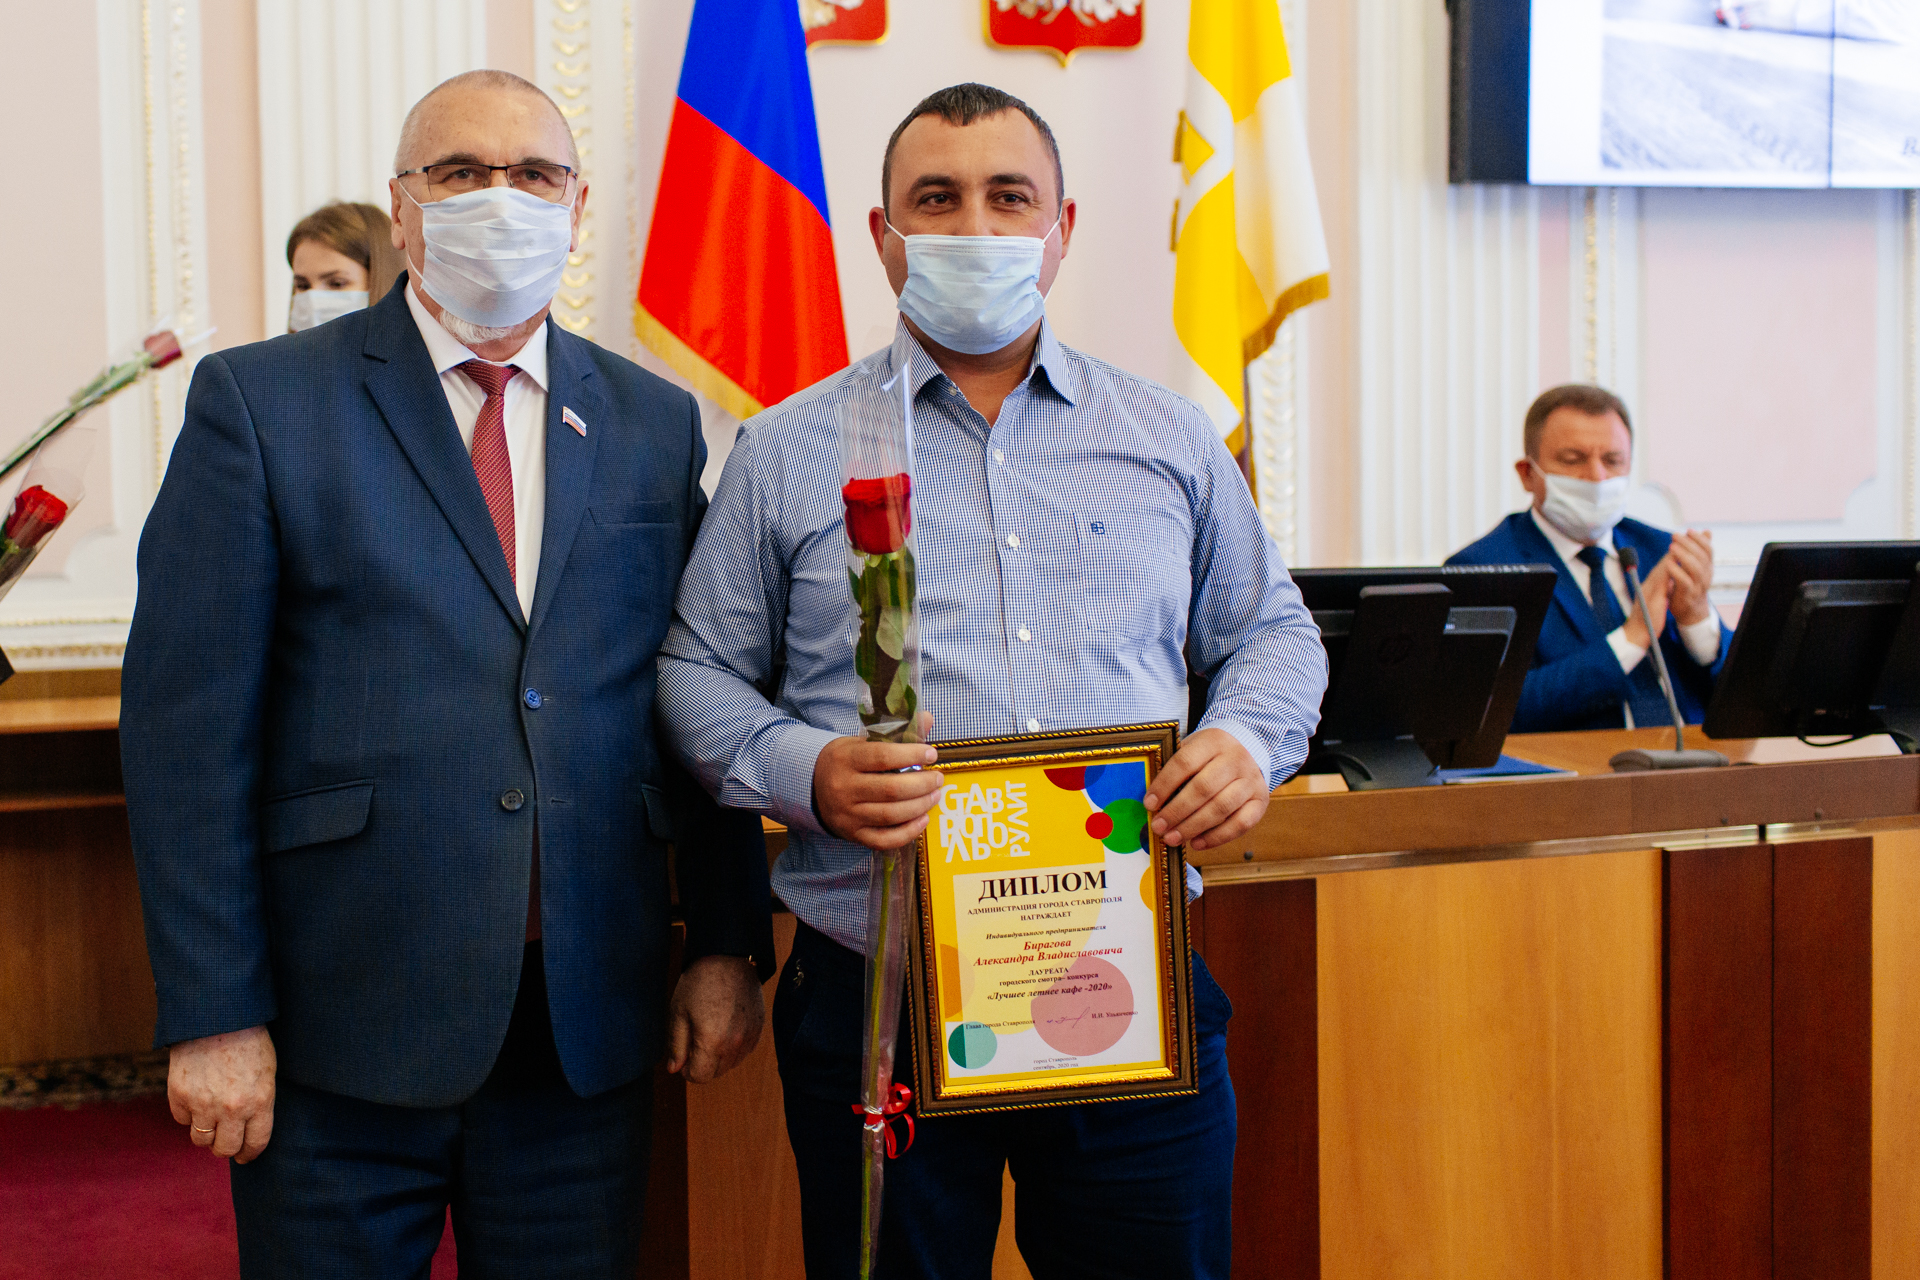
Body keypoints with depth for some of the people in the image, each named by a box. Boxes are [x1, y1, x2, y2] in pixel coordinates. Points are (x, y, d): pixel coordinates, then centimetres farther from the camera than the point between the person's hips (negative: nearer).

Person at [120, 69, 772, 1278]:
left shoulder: (654, 423, 10)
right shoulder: (260, 401, -1)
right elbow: (187, 725, -6)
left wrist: (731, 946, 5)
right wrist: (214, 1015, -10)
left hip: (589, 1032, 3)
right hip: (343, 1032, -3)